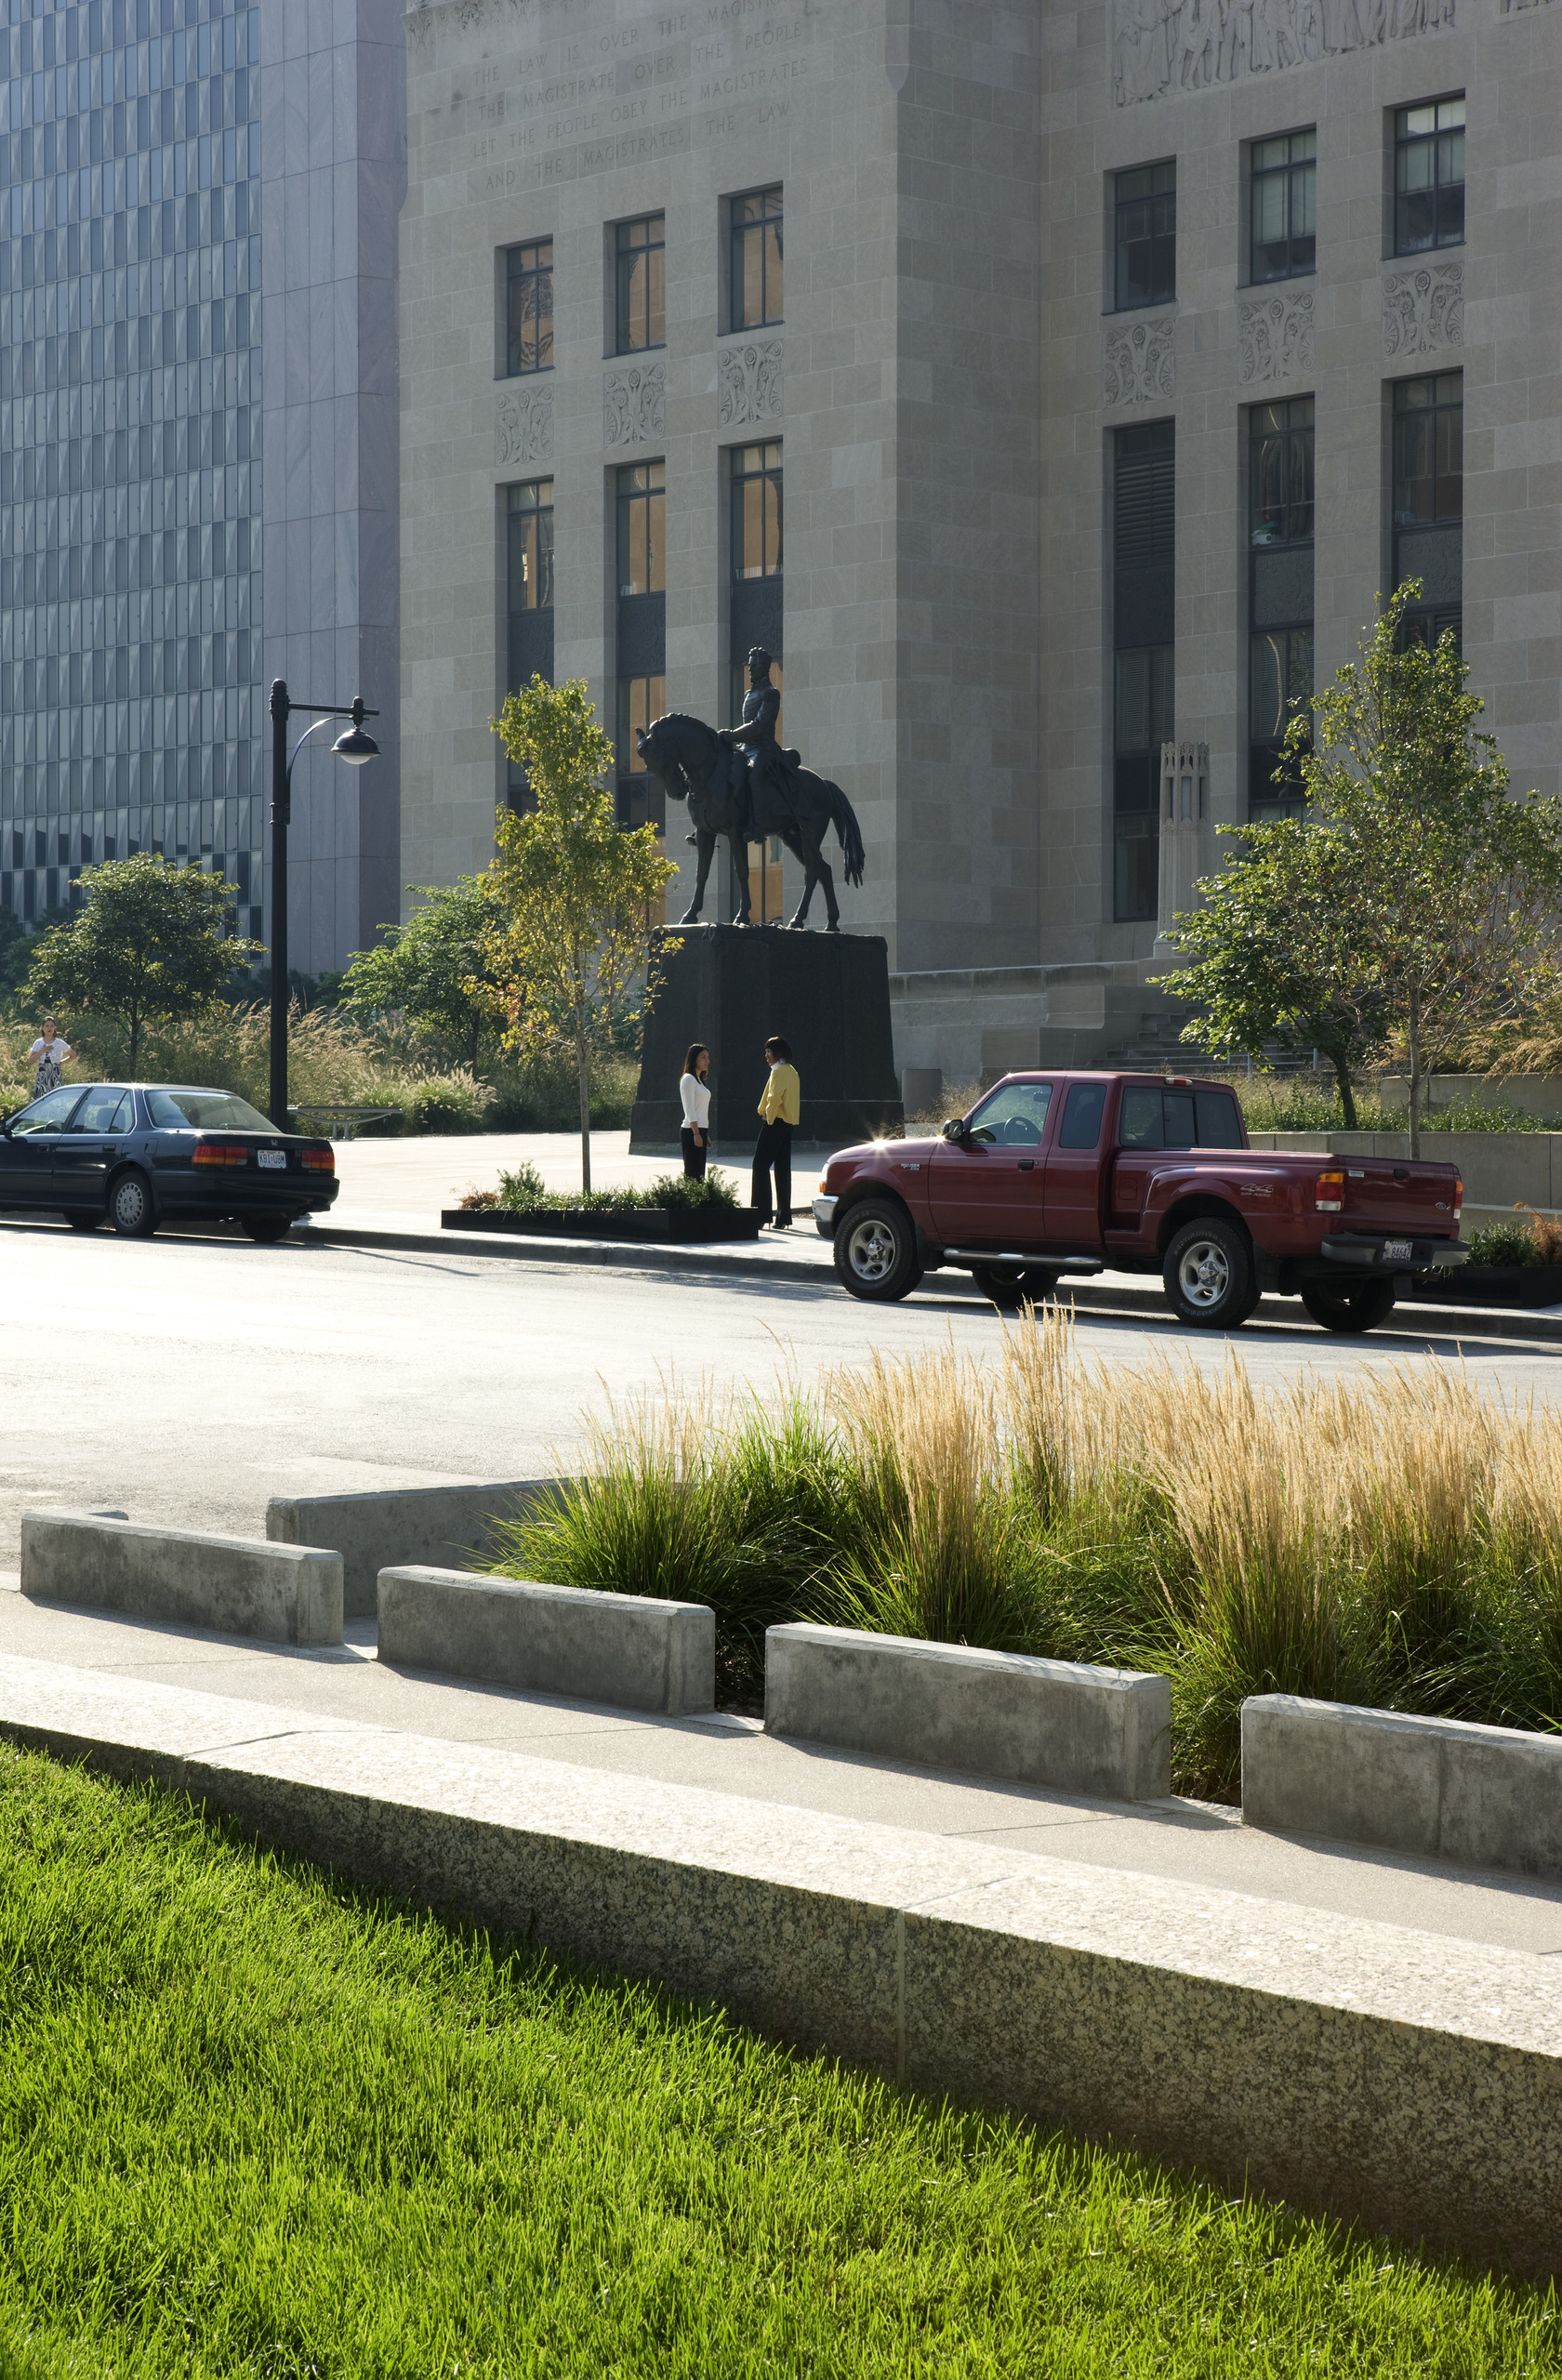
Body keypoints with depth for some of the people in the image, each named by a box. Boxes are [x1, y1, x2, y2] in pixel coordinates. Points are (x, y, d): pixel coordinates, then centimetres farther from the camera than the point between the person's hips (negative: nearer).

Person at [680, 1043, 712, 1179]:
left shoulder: (699, 1080, 20)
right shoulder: (689, 1079, -8)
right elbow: (690, 1110, -15)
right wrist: (696, 1134, -20)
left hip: (700, 1132, 9)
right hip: (692, 1132, -9)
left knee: (699, 1175, 5)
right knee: (693, 1174, -13)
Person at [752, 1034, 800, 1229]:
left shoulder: (778, 1071, -12)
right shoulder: (792, 1071, 17)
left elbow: (774, 1097, -23)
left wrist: (769, 1118, -11)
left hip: (776, 1123, -9)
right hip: (790, 1123, 9)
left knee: (761, 1165, -6)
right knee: (783, 1169, 8)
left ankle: (761, 1214, -11)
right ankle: (784, 1217, 6)